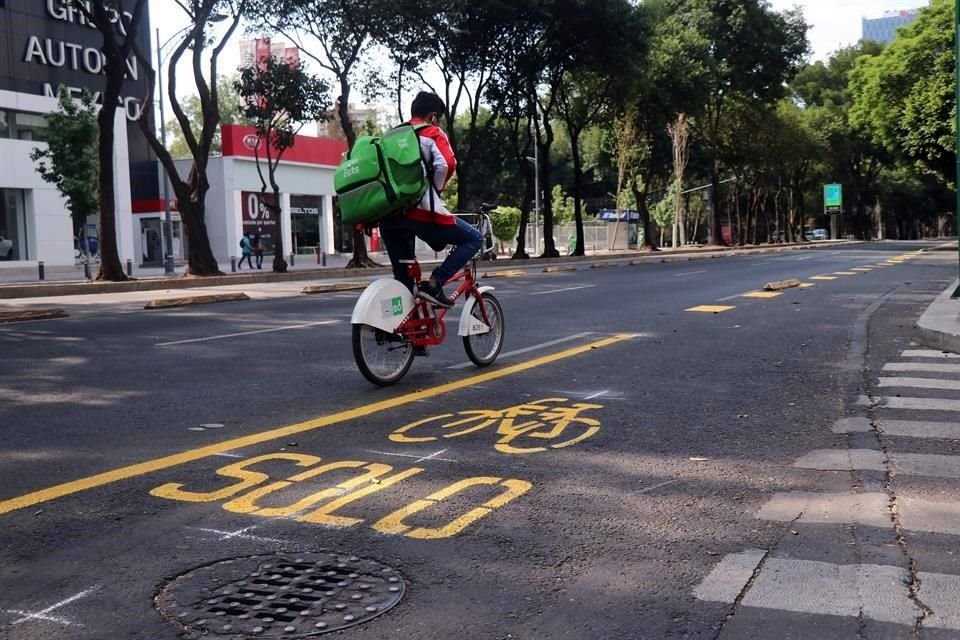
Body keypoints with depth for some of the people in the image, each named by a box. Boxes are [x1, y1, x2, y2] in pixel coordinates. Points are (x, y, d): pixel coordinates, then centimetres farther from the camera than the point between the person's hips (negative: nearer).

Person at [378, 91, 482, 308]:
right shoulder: (432, 134, 5)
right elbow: (446, 164, -12)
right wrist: (437, 189, 4)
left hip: (387, 216, 7)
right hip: (419, 211, -7)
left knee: (403, 277, 19)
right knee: (473, 239, 7)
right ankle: (433, 284, -7)